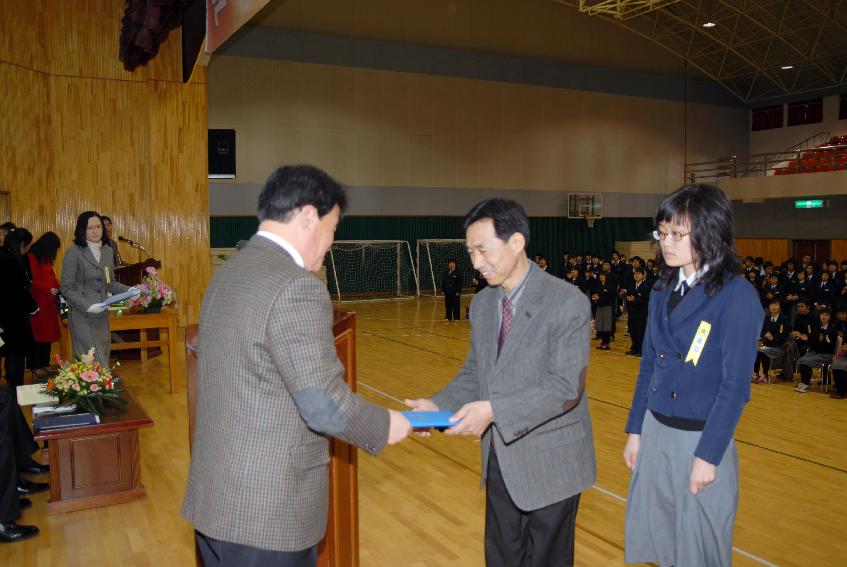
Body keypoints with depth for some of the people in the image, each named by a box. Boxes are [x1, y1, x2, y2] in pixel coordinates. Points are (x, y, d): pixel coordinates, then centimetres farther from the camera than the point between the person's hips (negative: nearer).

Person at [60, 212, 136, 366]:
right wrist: (87, 306, -19)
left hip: (102, 314, 6)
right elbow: (67, 288, -8)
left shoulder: (107, 251, 10)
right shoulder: (73, 253, -8)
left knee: (103, 358, 8)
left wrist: (128, 290, -1)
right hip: (82, 315, -6)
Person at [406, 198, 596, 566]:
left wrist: (494, 410, -28)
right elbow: (474, 372, 10)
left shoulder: (567, 302, -16)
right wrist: (439, 405, -8)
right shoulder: (481, 304, 6)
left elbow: (566, 387, -21)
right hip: (498, 460, 6)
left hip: (550, 465, -6)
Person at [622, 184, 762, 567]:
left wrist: (708, 455, -16)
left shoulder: (737, 296, -15)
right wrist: (635, 431, 9)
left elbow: (735, 384, -15)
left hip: (701, 438, -6)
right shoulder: (663, 290, 4)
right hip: (655, 431, 6)